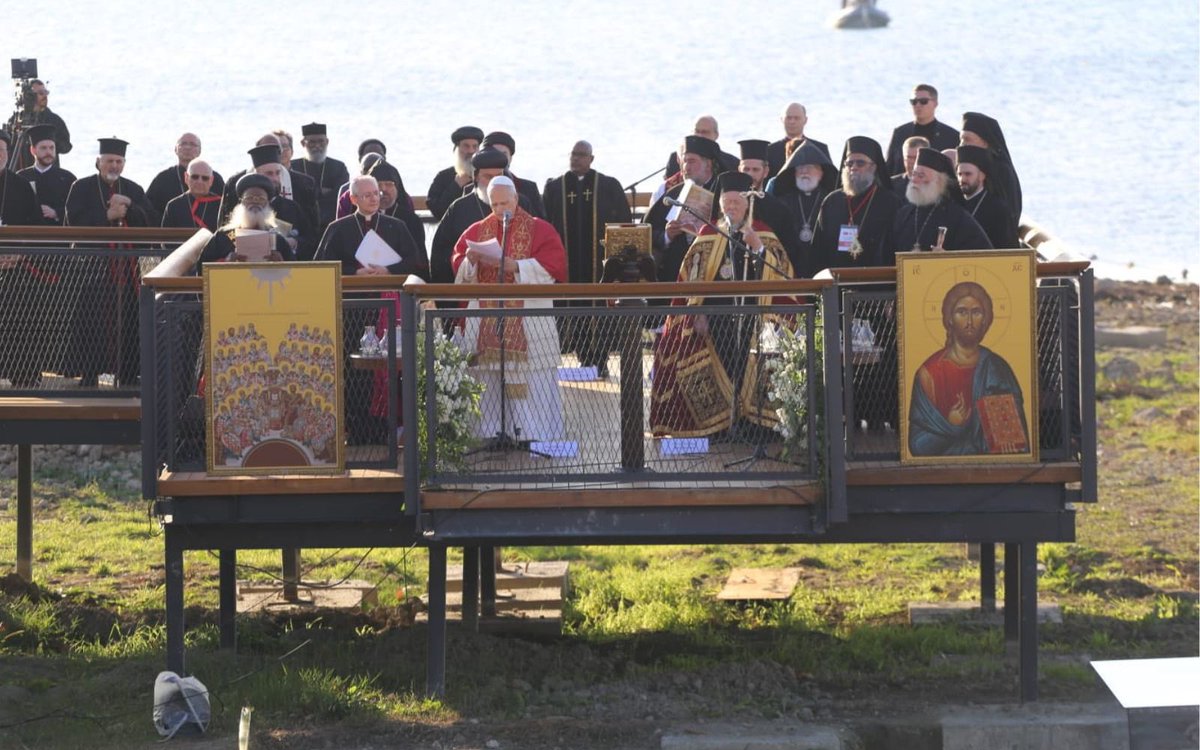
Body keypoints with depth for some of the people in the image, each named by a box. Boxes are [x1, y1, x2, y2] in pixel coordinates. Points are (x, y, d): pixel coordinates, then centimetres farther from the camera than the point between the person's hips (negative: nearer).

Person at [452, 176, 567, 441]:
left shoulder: (539, 230, 5)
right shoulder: (478, 230, 15)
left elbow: (553, 265, -8)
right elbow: (458, 263, 9)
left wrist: (511, 265, -18)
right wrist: (472, 260, -15)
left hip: (528, 326, -3)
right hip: (487, 324, 3)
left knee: (530, 385, -7)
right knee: (488, 382, -1)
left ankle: (534, 437, -6)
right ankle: (491, 435, 3)